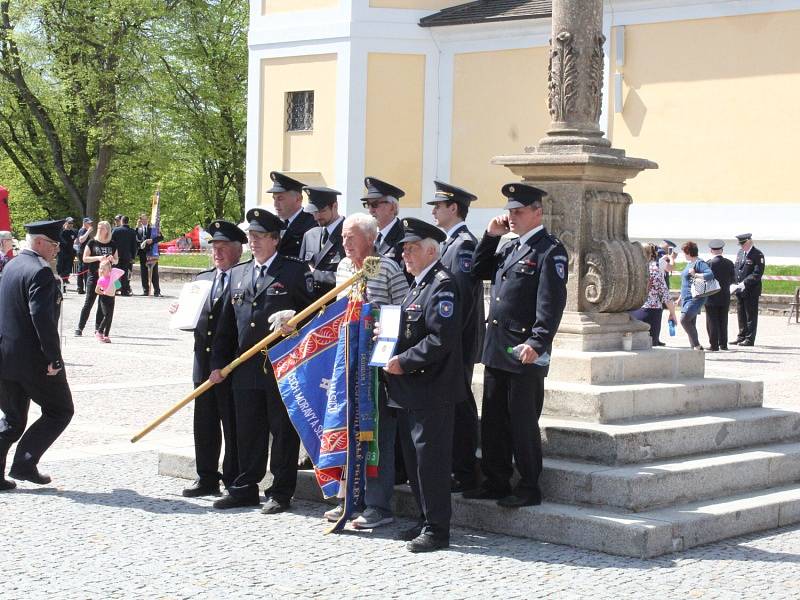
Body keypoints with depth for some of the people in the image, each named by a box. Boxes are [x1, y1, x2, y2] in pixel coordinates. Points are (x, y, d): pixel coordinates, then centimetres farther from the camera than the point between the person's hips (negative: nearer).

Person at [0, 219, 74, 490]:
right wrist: (54, 357, -22)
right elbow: (42, 317, -25)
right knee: (59, 411, 9)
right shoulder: (40, 272, -16)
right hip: (34, 360, -8)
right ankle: (24, 464, 1)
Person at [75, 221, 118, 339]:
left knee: (104, 304, 4)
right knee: (88, 303, -5)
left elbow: (116, 261, 13)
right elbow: (85, 258, -3)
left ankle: (98, 329, 12)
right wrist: (98, 258, -18)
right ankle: (80, 328, 0)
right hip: (94, 276, -3)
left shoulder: (112, 244, 7)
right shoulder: (92, 242, 0)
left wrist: (112, 259, -11)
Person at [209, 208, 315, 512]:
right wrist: (218, 362, 10)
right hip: (246, 369, 5)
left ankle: (281, 493, 9)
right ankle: (245, 489, 20)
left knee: (283, 431, 2)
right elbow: (226, 323, 15)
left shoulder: (296, 270, -1)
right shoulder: (238, 274, 15)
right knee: (248, 431, 11)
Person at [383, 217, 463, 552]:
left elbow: (441, 339, -22)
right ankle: (427, 521, 25)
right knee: (414, 457, 15)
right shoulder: (417, 286, 17)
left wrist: (404, 361, -19)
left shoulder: (443, 285, -14)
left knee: (430, 458, -7)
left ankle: (437, 530, -1)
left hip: (431, 389, -10)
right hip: (410, 389, 10)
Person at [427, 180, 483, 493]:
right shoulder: (448, 243, 17)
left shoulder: (465, 244, -14)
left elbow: (464, 295, -20)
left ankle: (465, 475, 1)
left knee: (459, 403, -5)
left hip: (458, 340, -10)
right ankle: (451, 467, 20)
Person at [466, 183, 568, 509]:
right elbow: (479, 270, 24)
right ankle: (496, 482, 22)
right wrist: (490, 236, 12)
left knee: (523, 422, -2)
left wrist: (537, 343, -26)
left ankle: (529, 488, 7)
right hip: (496, 348, 8)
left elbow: (552, 302, -17)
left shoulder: (550, 250, -9)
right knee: (493, 420, 13)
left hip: (526, 353, -8)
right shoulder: (509, 248, 17)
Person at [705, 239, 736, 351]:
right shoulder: (729, 263, -1)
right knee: (723, 321, 13)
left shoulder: (709, 263, -14)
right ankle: (723, 344, 16)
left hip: (712, 297, -4)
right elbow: (733, 279, 6)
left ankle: (714, 344, 1)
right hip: (725, 297, 4)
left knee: (712, 322, 2)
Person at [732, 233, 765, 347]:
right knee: (741, 315, 14)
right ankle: (741, 337, 23)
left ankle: (749, 339, 4)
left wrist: (744, 283, -23)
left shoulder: (758, 255, -11)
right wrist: (736, 282, 3)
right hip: (739, 290, 7)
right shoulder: (740, 253, 12)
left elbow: (757, 273, -17)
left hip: (751, 291, -7)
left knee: (751, 316, -1)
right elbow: (736, 268, 18)